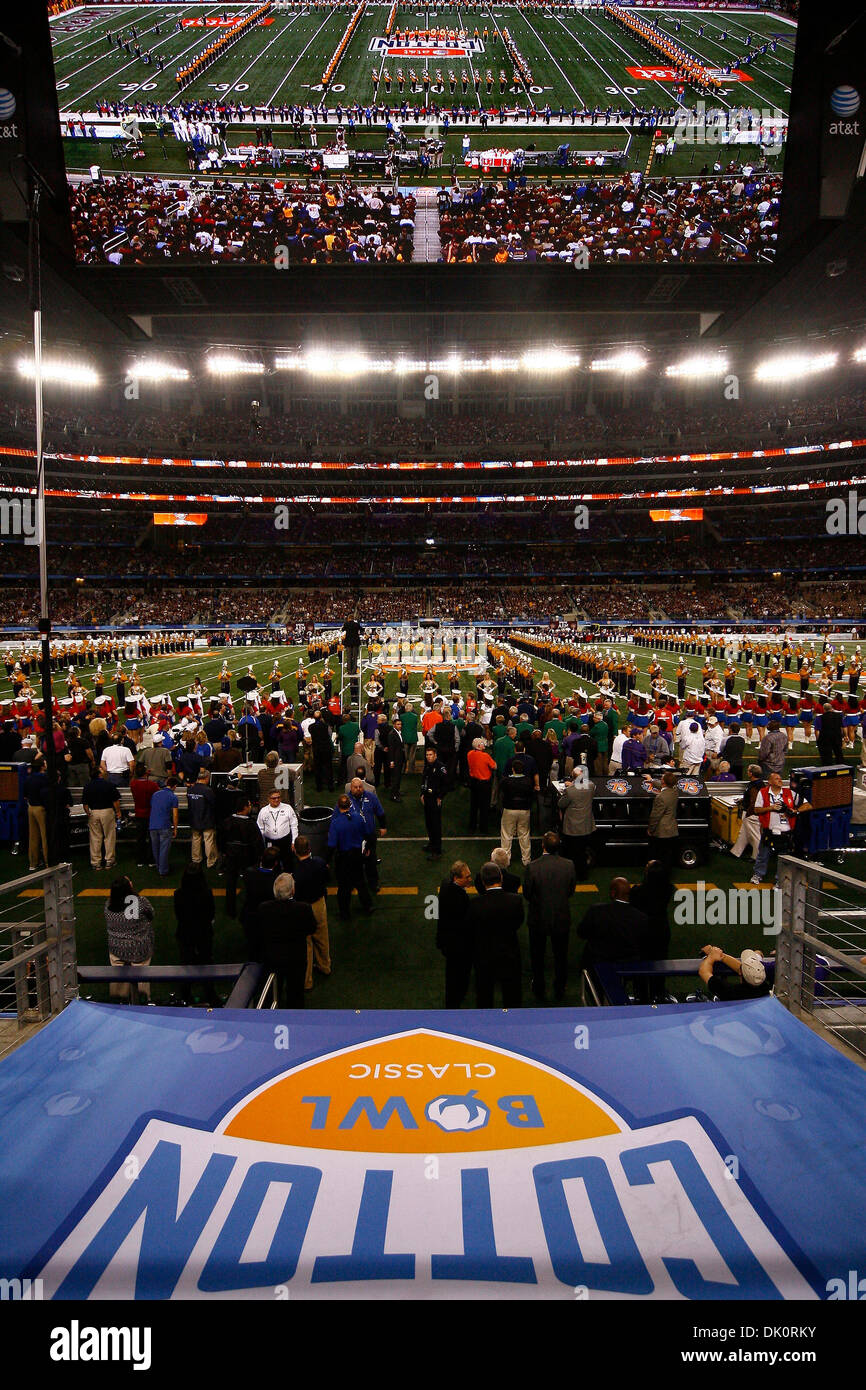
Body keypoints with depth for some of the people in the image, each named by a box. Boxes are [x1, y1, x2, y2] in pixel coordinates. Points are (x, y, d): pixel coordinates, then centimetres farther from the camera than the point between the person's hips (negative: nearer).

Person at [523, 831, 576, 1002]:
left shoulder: (533, 866, -23)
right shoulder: (569, 865, -16)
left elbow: (527, 893, -12)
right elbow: (571, 892, -3)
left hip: (538, 918, -2)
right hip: (562, 919, 2)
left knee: (537, 956, 19)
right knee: (560, 956, 20)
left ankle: (539, 991, 34)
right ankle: (559, 992, 35)